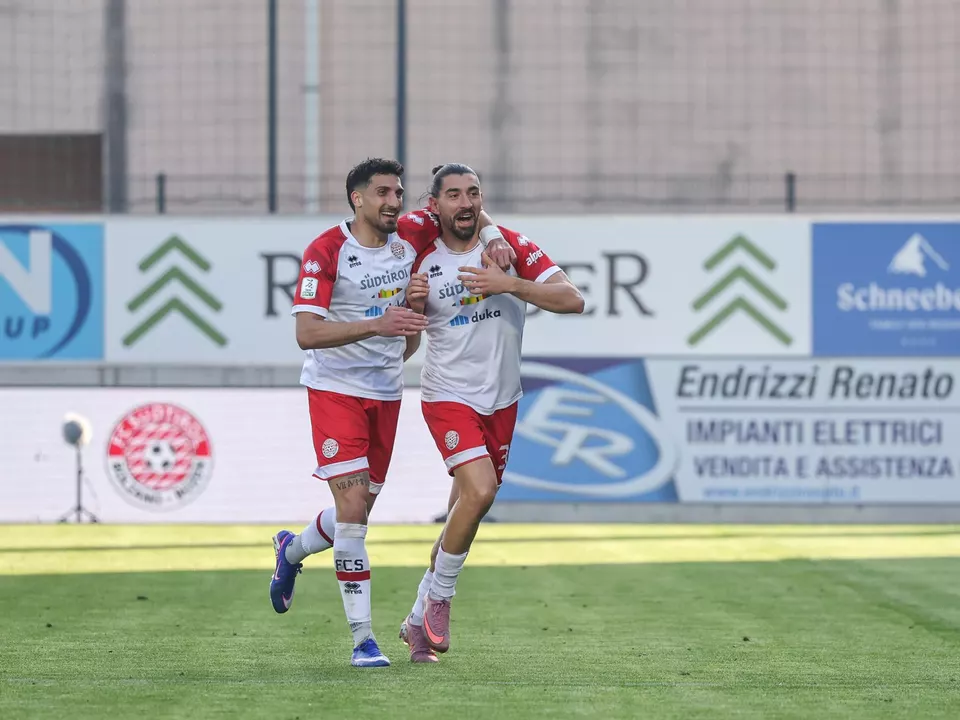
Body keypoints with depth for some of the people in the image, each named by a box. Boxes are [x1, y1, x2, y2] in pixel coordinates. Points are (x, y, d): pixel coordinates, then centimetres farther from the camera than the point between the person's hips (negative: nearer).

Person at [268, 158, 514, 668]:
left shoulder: (410, 236, 0)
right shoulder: (326, 252, -15)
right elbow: (306, 333, -23)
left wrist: (496, 241, -3)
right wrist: (375, 325, -34)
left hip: (385, 391, 6)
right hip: (335, 389, -6)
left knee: (360, 511, 13)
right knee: (352, 505, -15)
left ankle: (292, 550, 45)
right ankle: (362, 639, -12)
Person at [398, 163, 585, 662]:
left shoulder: (509, 246, -3)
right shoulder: (423, 262, -2)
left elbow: (572, 300, -11)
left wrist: (508, 284, -23)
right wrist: (413, 305, -13)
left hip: (501, 398, 3)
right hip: (447, 395, -3)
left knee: (465, 510, 8)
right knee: (479, 490, -24)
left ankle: (419, 620, 23)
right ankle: (439, 599, -5)